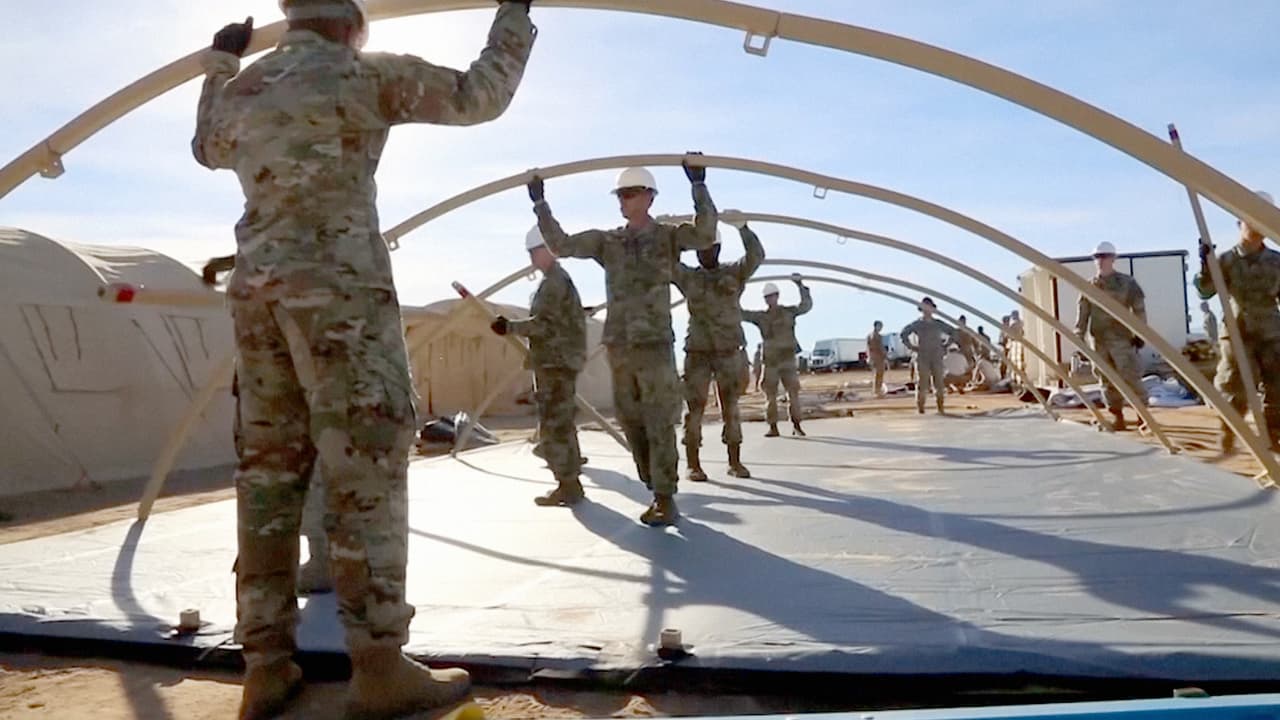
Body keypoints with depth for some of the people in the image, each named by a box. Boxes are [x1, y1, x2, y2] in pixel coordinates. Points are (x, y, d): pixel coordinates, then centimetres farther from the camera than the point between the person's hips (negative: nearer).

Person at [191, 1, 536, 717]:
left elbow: (209, 148, 37)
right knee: (368, 470, -6)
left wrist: (220, 63, 47)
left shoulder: (241, 87, 17)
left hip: (258, 289, 7)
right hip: (341, 287, -7)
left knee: (269, 471, 7)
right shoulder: (367, 74, 0)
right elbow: (480, 94, 3)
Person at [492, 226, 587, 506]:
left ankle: (567, 486, -7)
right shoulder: (558, 279, 19)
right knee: (561, 423, 13)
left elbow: (544, 324, -20)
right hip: (557, 361, 11)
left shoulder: (555, 281, -13)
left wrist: (510, 327, -15)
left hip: (556, 363, -11)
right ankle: (570, 483, 20)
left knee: (554, 425, -10)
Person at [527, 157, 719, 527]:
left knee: (659, 425, -6)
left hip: (655, 344, -4)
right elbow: (560, 244, 5)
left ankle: (665, 500, 0)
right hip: (619, 345, 5)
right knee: (633, 425, 9)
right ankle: (659, 495, 22)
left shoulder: (668, 236, -1)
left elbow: (706, 235, -19)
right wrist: (539, 203, 0)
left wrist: (698, 185, -26)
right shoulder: (607, 241, 9)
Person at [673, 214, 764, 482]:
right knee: (695, 408, -2)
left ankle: (735, 461, 12)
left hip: (730, 352, 0)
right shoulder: (688, 277, 8)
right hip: (698, 352, 0)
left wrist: (743, 227, -25)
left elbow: (756, 255, -11)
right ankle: (694, 464, 2)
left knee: (730, 409, 5)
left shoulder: (735, 273, 5)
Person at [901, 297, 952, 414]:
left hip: (937, 358, 2)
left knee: (939, 384, 3)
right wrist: (911, 347, -1)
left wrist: (945, 345, 10)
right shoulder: (916, 324, 2)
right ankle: (920, 410, 3)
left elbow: (953, 332, 20)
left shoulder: (939, 324, 9)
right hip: (922, 358, -2)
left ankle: (941, 409, 13)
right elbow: (904, 334, 6)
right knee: (922, 385, -3)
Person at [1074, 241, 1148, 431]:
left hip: (1122, 338, -3)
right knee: (1107, 381, 5)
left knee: (1130, 377, -8)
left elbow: (1139, 309, 0)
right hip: (1099, 340, 4)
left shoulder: (1126, 282, 0)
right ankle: (1117, 418, 12)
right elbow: (1082, 312, 10)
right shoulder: (1089, 286, 9)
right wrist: (1079, 335, 2)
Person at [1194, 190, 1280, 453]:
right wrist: (1205, 265, -26)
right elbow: (1205, 291, -12)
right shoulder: (1226, 260, -1)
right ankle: (1226, 437, 10)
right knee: (1236, 390, -4)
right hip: (1237, 334, -3)